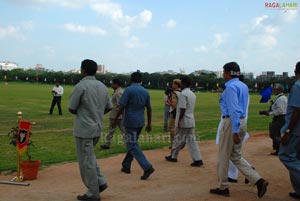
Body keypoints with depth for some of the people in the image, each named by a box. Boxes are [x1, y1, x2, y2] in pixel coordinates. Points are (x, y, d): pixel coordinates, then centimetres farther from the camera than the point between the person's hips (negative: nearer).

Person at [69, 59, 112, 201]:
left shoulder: (81, 86, -14)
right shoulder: (103, 86, 7)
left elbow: (71, 109, -10)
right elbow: (109, 107, 12)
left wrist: (81, 112, 9)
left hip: (84, 129, -7)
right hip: (98, 128, 7)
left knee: (86, 161, 3)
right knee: (89, 156, 24)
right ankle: (101, 182, 18)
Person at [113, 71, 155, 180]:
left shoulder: (129, 90, -10)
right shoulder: (145, 92, 7)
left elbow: (122, 107, -14)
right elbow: (149, 109, 9)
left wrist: (116, 118, -1)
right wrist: (149, 124, 15)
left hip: (130, 122, -7)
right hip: (140, 122, 7)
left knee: (132, 146, -5)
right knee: (132, 144, 19)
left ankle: (147, 167, -15)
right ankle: (126, 166, 27)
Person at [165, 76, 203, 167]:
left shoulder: (183, 94, -15)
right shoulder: (193, 94, 13)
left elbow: (182, 109, -20)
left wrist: (179, 121, -18)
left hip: (183, 121, -8)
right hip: (191, 121, 8)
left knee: (178, 139, 7)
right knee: (192, 140, 5)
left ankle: (173, 156, 22)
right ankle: (198, 159, -1)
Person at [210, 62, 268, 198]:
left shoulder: (231, 87, -14)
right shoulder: (243, 86, 15)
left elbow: (234, 110, -20)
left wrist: (235, 131, -22)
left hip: (231, 122, -9)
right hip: (242, 122, 9)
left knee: (223, 156, 5)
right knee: (236, 157, 15)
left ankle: (223, 188, 16)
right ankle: (258, 181, 4)